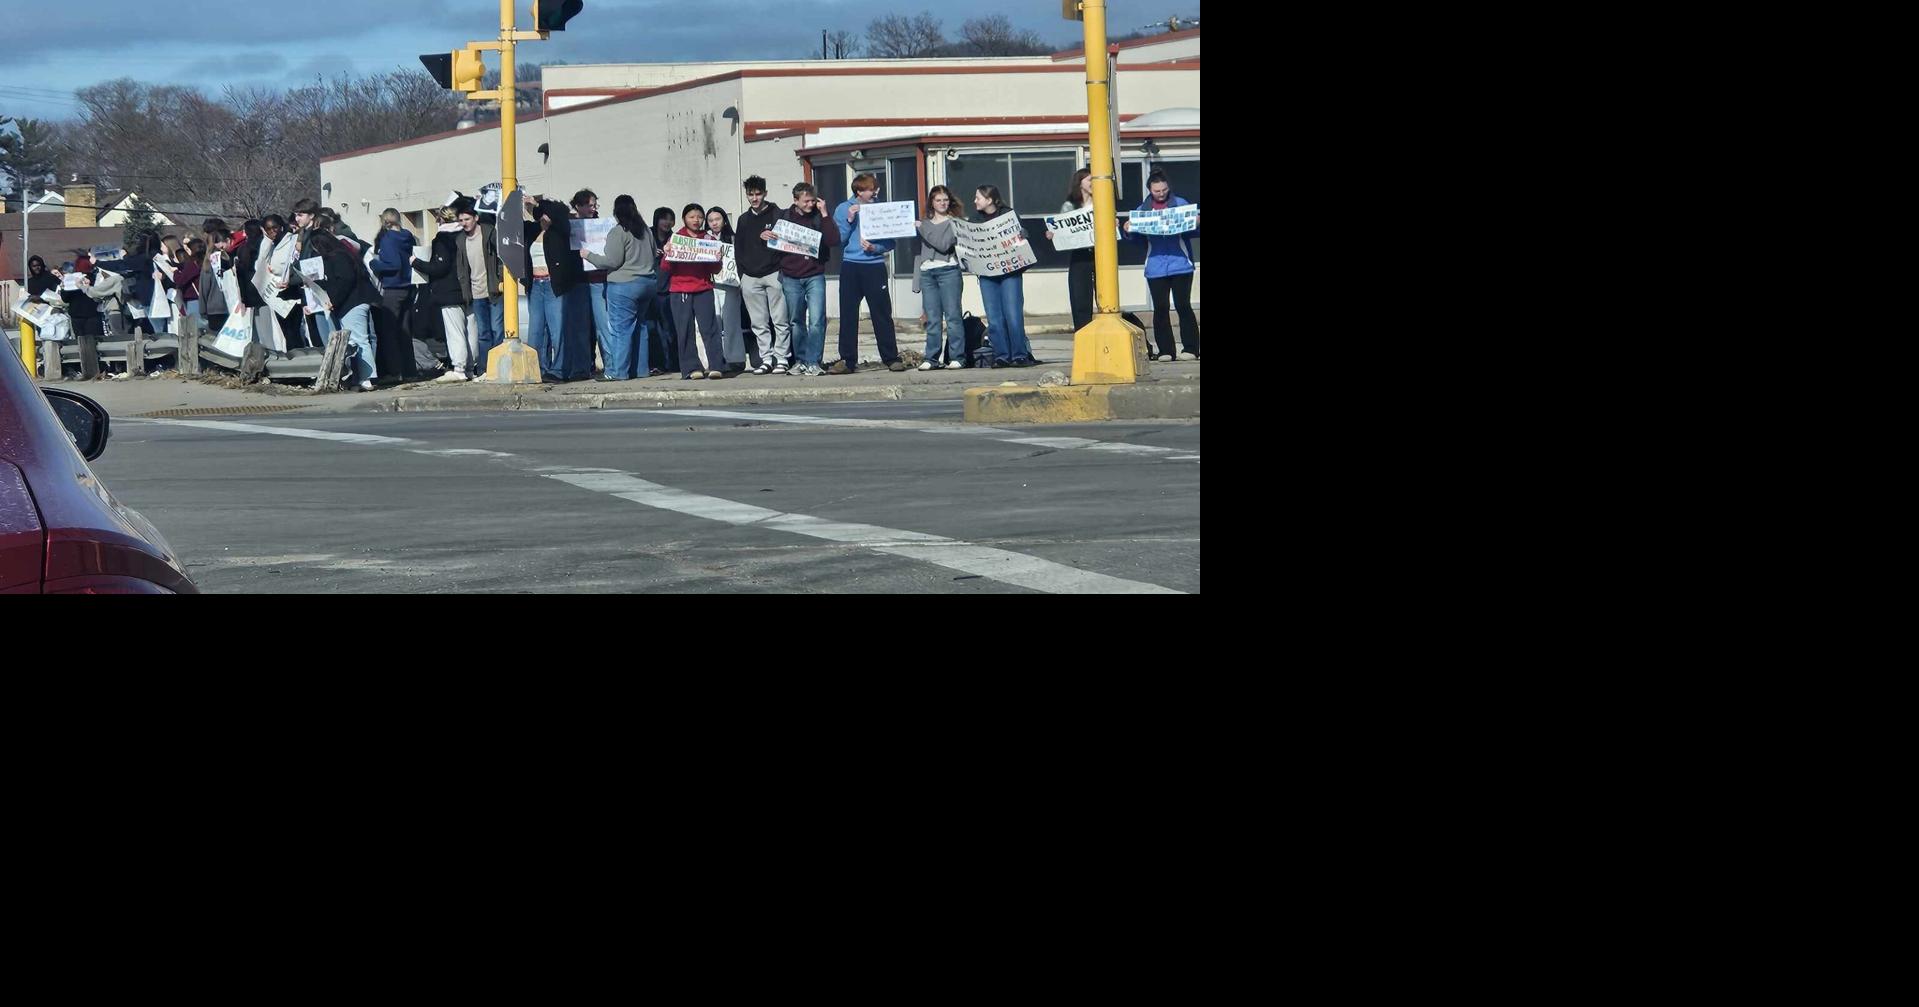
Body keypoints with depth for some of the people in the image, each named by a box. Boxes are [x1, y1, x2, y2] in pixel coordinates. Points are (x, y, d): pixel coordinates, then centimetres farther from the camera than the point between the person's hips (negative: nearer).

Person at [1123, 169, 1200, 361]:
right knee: (1160, 309, 2)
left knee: (1184, 306, -3)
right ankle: (1165, 351, 7)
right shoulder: (1143, 209, 9)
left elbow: (1194, 231, 3)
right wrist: (1128, 230, -12)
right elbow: (1139, 238, 7)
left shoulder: (1181, 204, 4)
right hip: (1155, 268, 2)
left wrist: (1196, 224, -19)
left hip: (1181, 265, -2)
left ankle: (1191, 349, 1)